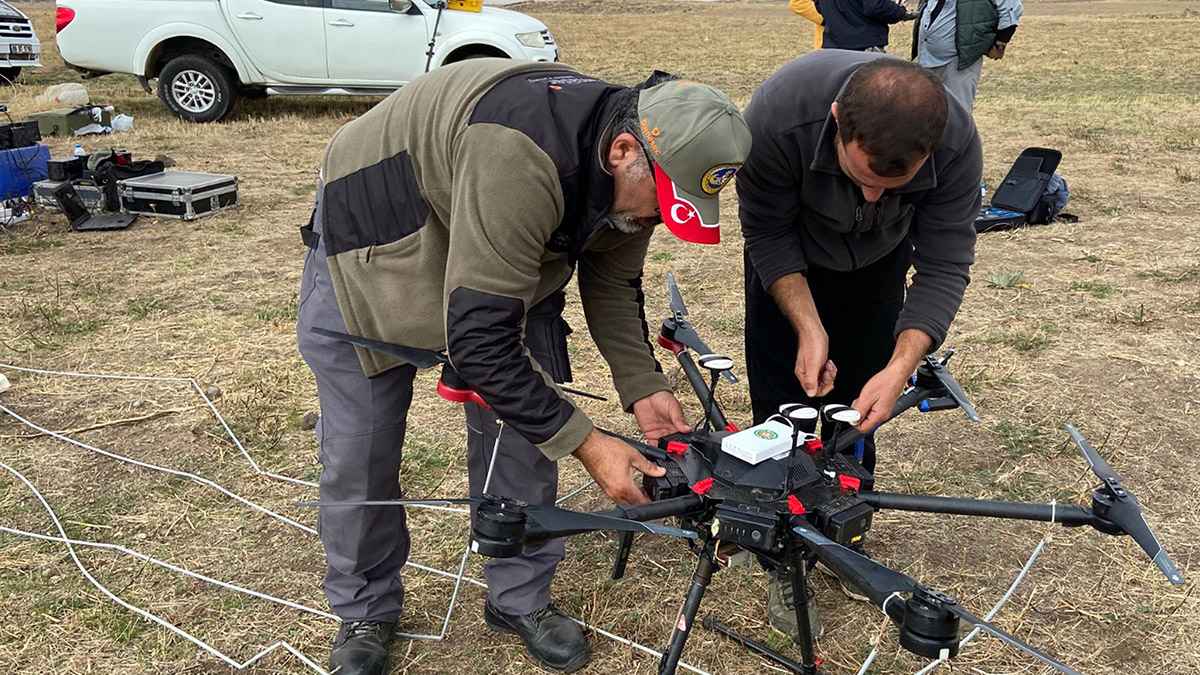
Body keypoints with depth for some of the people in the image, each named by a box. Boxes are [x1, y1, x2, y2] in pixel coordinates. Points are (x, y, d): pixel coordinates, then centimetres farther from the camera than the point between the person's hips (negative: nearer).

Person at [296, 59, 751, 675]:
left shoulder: (631, 173, -16)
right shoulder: (522, 160, -43)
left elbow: (612, 281, 2)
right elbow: (478, 336, -40)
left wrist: (642, 386, -11)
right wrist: (587, 444, -34)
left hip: (506, 246, 6)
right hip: (376, 243, -6)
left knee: (523, 425, 1)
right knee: (359, 447, 0)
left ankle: (521, 599, 21)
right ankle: (364, 612, 24)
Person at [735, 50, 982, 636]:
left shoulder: (957, 143, -35)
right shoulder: (778, 115, -41)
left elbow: (944, 267, -25)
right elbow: (768, 234, -25)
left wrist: (901, 367, -36)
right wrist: (808, 326, -33)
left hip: (880, 260, 1)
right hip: (791, 256, -1)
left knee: (857, 403, 3)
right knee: (783, 405, -3)